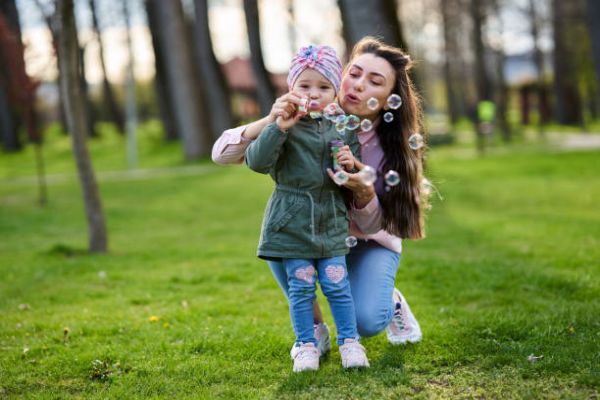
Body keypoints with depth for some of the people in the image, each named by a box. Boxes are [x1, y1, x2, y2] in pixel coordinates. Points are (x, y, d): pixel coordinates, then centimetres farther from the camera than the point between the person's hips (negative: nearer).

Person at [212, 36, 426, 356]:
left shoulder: (392, 148, -21)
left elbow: (373, 226, -19)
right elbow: (222, 153, -27)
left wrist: (363, 189, -41)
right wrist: (270, 122, -46)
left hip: (369, 243, -1)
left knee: (365, 321, -27)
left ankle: (393, 303, 11)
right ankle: (314, 326, -7)